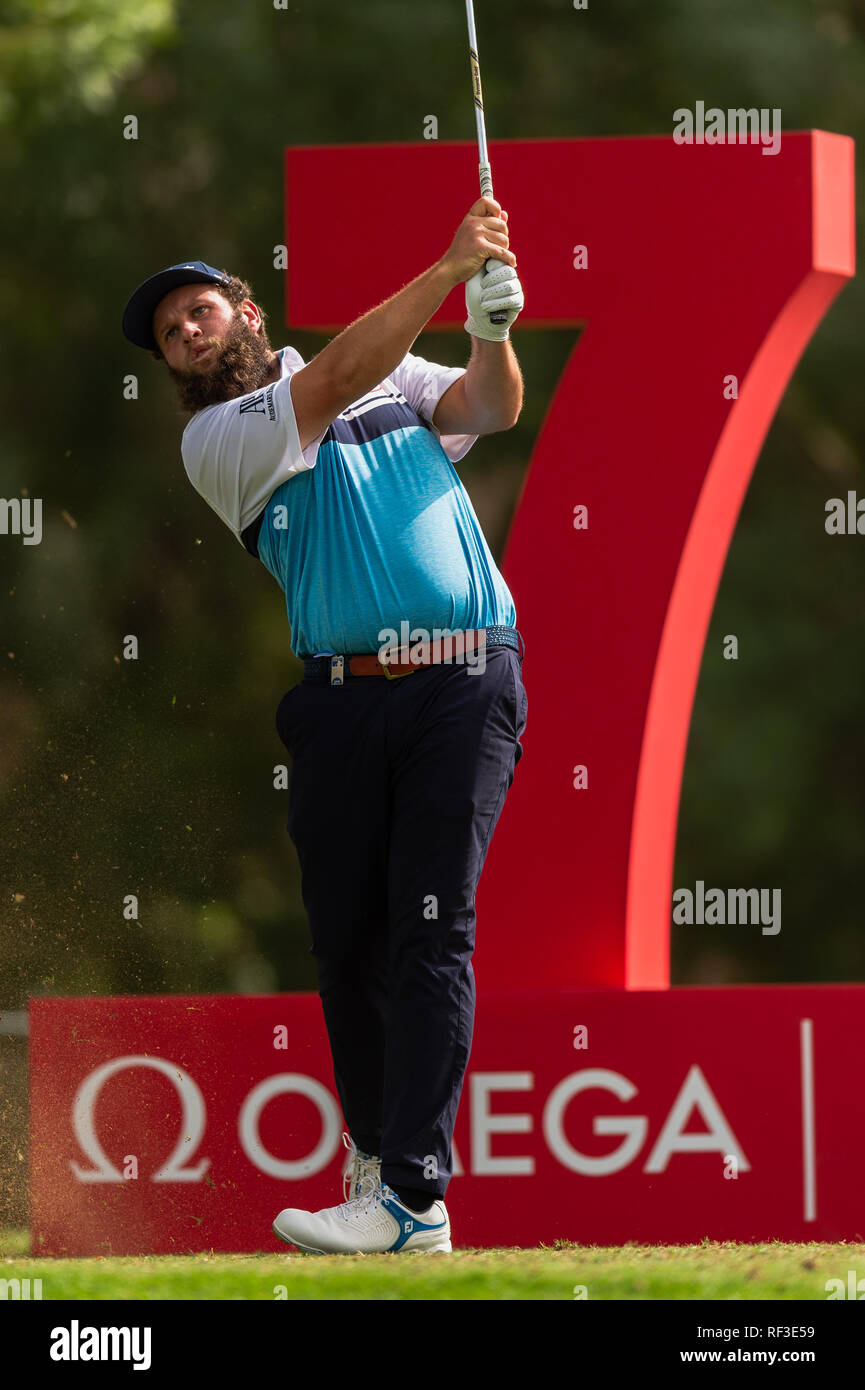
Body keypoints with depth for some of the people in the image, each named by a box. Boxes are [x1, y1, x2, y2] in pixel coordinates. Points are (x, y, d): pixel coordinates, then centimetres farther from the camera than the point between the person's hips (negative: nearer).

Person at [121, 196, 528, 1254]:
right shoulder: (214, 441, 7)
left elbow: (492, 410, 2)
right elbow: (334, 383, -6)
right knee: (346, 938, 1)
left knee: (430, 931, -11)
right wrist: (448, 269, -12)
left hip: (460, 684, -1)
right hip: (341, 702, 1)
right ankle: (373, 1146, 20)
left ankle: (413, 1196, -17)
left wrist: (491, 329, -19)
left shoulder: (397, 380, 17)